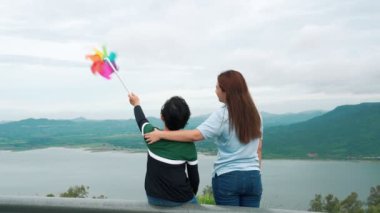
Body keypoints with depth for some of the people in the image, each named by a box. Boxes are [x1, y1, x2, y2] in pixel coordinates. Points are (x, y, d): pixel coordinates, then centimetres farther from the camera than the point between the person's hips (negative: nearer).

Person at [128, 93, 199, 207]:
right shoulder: (188, 145, -16)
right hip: (181, 200, -3)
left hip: (154, 198, 3)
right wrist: (191, 195, 12)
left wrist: (136, 104, 29)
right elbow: (194, 177, -7)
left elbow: (141, 120, 11)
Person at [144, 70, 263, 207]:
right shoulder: (254, 114, 5)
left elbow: (194, 135, -18)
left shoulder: (222, 115, -12)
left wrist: (161, 134, -14)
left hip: (227, 178, -5)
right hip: (252, 177, 5)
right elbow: (258, 149, 11)